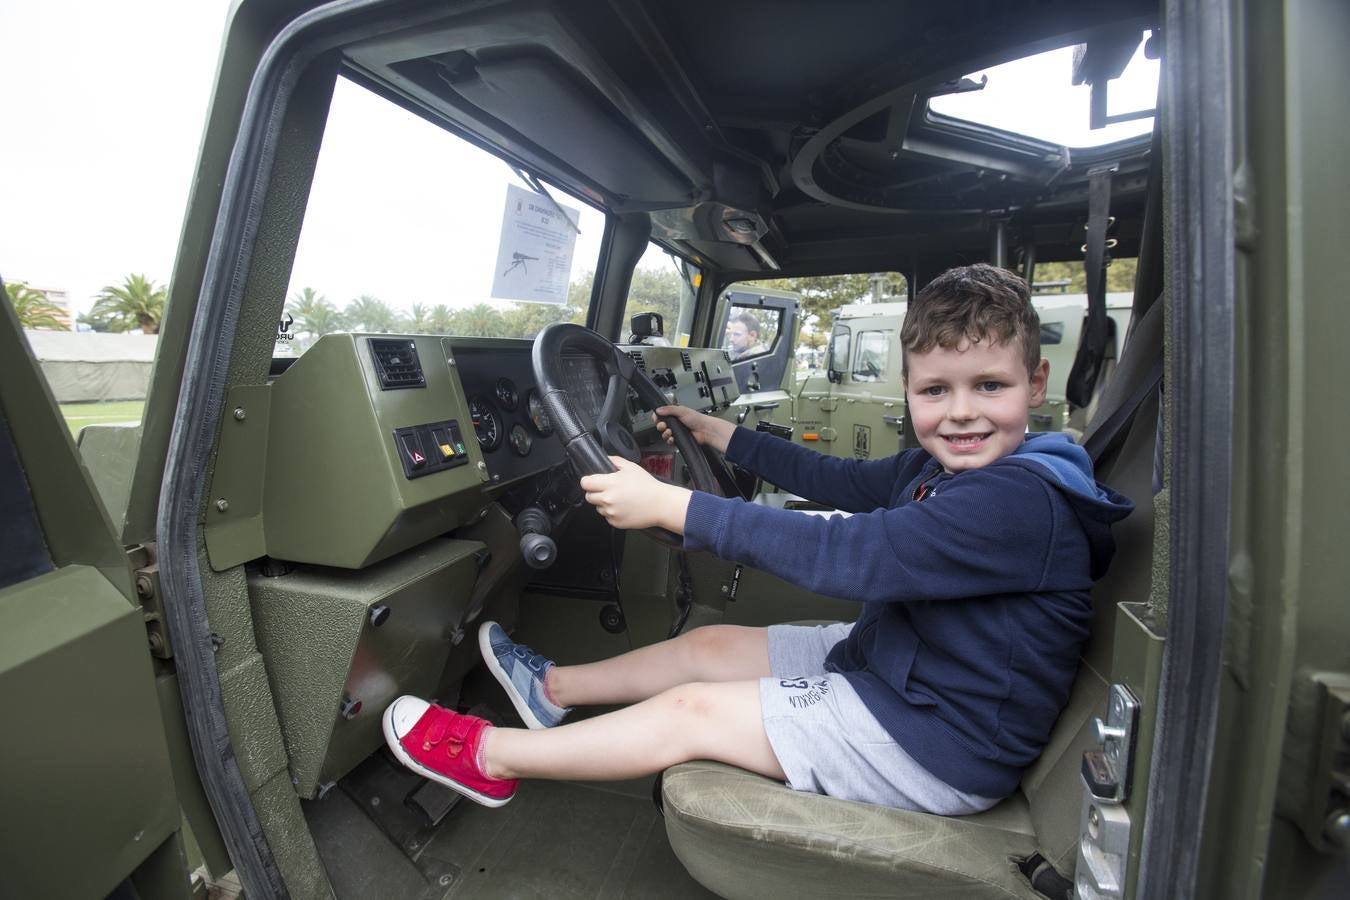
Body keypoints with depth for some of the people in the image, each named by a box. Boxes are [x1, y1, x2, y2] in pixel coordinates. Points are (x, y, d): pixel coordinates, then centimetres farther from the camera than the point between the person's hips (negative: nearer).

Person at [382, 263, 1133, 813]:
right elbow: (843, 481, 12)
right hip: (887, 662, 9)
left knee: (692, 711, -8)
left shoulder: (1018, 498, -28)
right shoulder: (941, 466, 2)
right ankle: (554, 689, 30)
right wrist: (719, 435, 18)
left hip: (938, 743, -8)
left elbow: (842, 555, -35)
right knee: (709, 645, 9)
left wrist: (668, 505, -32)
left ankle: (491, 757, 12)